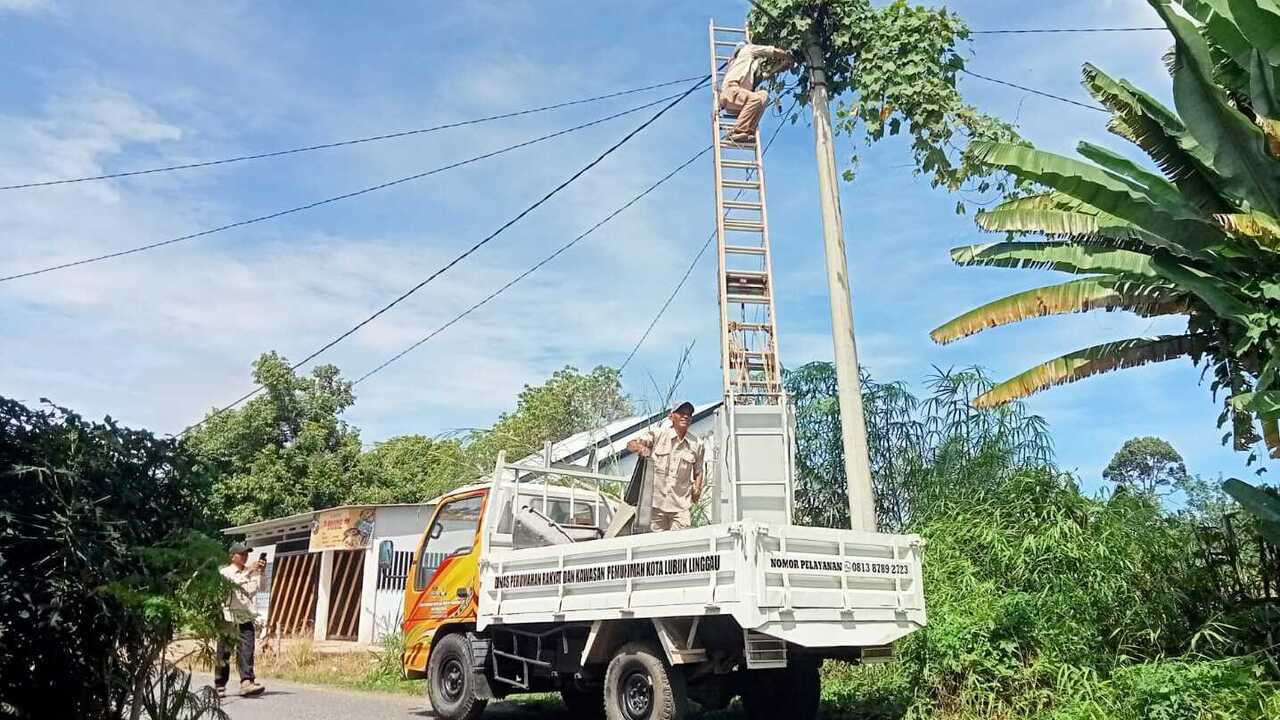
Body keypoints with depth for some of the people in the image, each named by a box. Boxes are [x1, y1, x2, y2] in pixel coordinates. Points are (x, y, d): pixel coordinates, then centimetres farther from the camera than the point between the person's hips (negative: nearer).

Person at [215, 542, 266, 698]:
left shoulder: (251, 573, 13)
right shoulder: (226, 572, 3)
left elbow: (260, 587, -1)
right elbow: (234, 582, -18)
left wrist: (262, 572, -14)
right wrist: (249, 571, -25)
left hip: (246, 617, 3)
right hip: (228, 617, -3)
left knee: (247, 650, -10)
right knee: (224, 653, 4)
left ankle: (246, 682, -18)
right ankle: (219, 686, 16)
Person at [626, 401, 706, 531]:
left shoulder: (696, 444, 8)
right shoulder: (658, 434, 2)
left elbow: (698, 471, 18)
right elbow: (631, 444, -4)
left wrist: (697, 489, 0)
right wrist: (640, 447, -27)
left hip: (681, 505, 1)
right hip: (656, 501, -1)